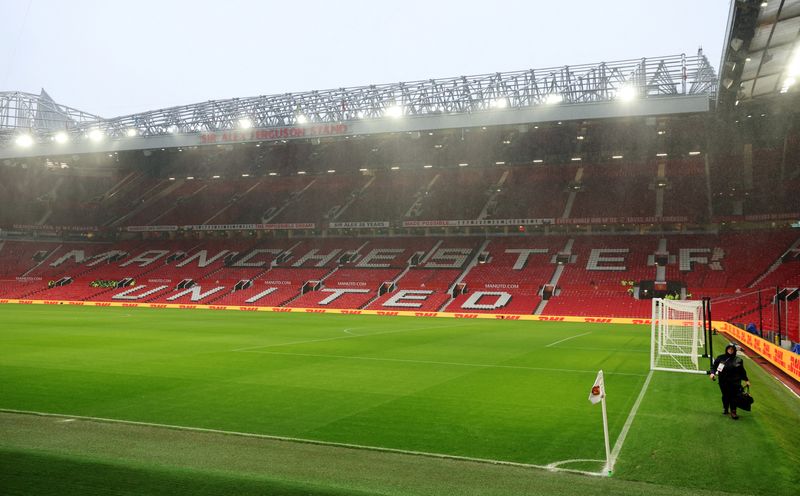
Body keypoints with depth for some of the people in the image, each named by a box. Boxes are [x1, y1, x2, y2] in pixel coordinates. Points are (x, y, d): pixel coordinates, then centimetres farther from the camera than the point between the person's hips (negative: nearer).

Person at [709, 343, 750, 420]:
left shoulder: (738, 360, 2)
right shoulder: (721, 358, 0)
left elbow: (742, 371, 10)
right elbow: (714, 366, 5)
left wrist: (746, 380, 12)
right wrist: (713, 373, -11)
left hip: (734, 382, -1)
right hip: (723, 381, 1)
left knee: (733, 396, -6)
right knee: (725, 396, 11)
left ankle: (733, 412, 4)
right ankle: (725, 408, 34)